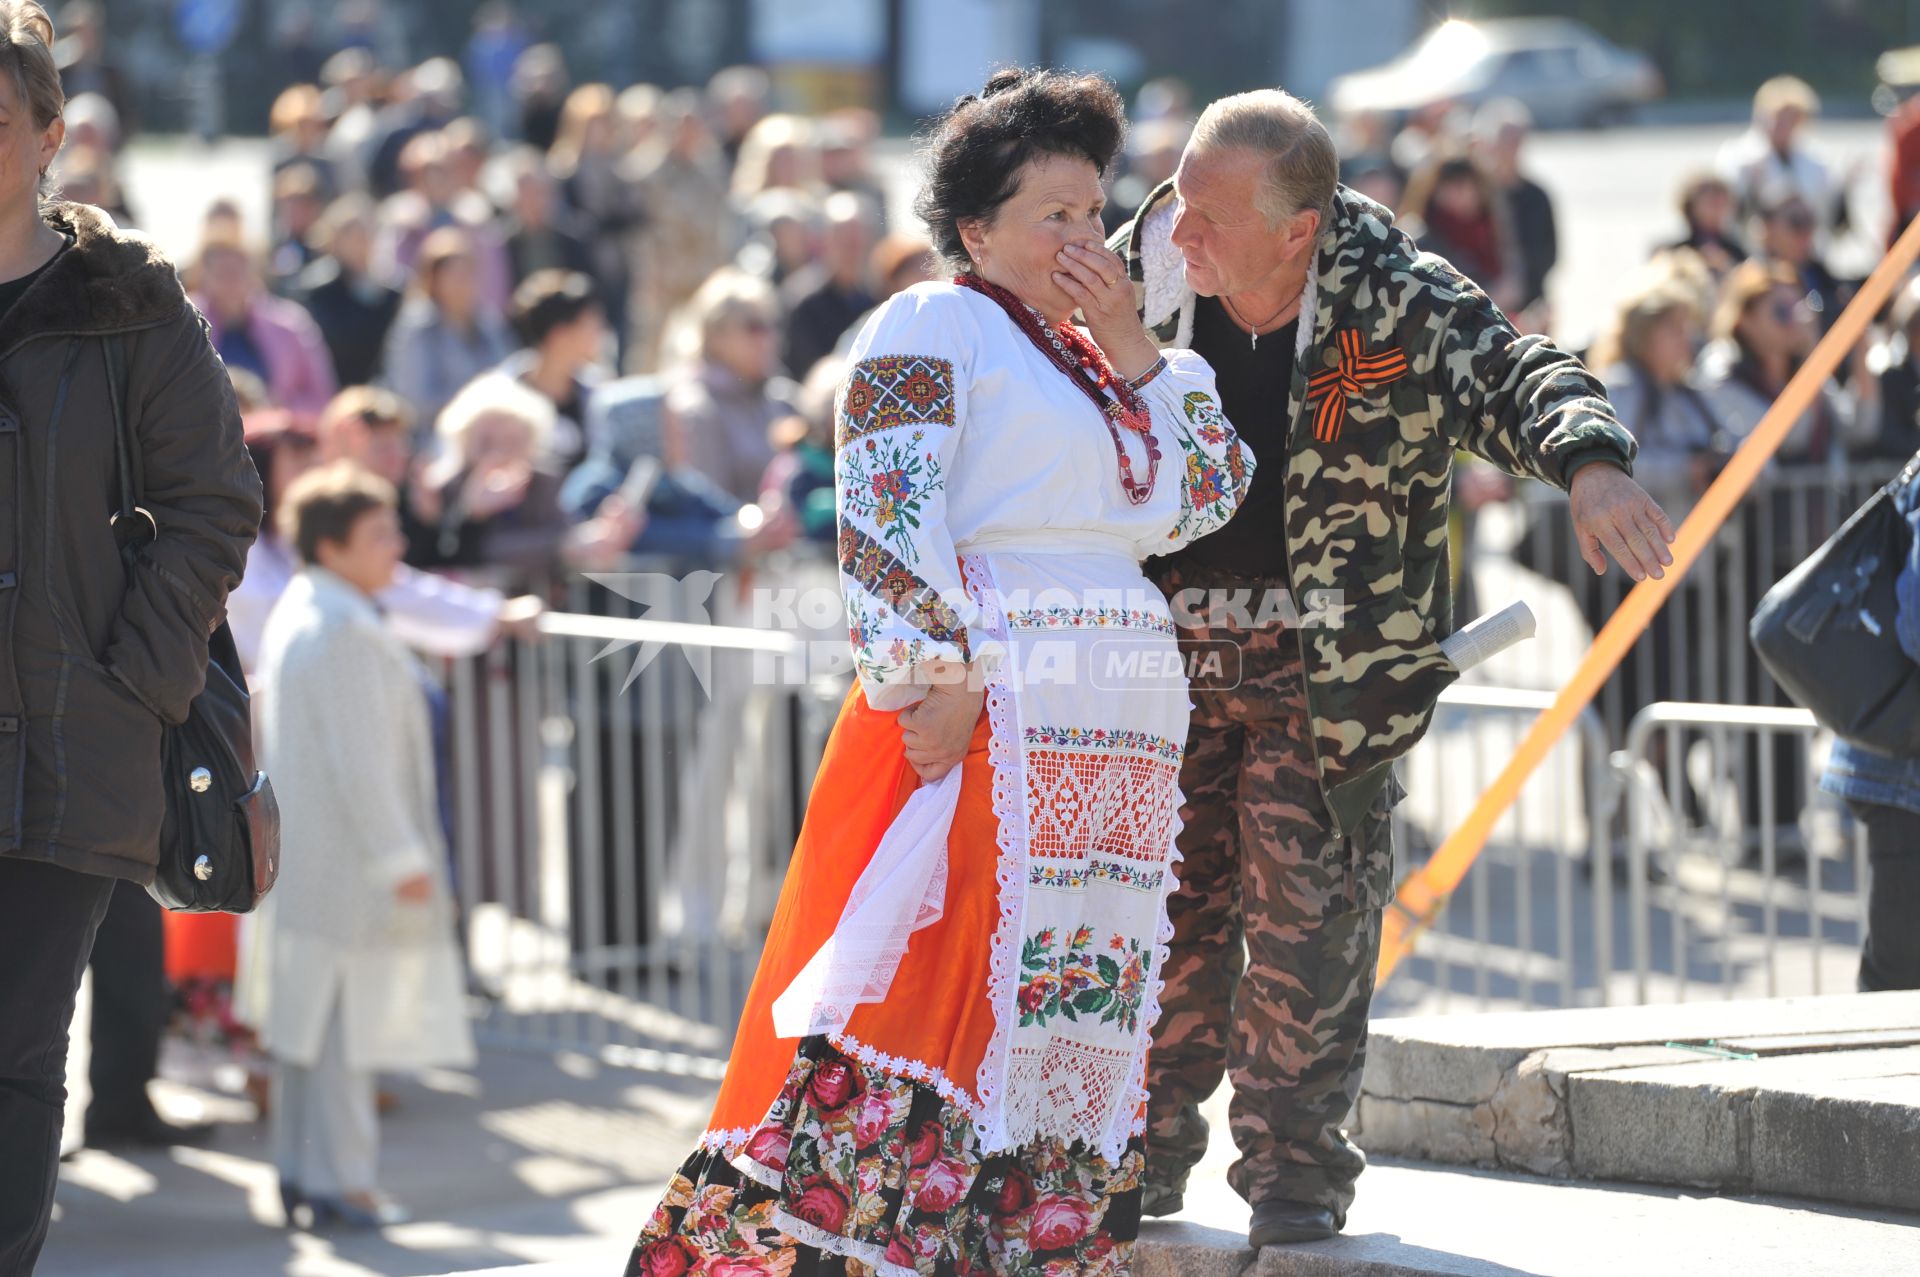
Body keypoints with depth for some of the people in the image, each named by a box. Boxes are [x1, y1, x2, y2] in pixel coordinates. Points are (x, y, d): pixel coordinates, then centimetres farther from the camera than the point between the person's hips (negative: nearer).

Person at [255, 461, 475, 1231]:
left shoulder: (295, 615, 13)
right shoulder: (343, 633, -19)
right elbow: (358, 761, -22)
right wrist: (399, 857, -19)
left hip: (304, 862, 10)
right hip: (347, 867, -10)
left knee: (307, 1020, 14)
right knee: (344, 1022, -5)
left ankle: (302, 1174, 20)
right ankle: (340, 1180, -2)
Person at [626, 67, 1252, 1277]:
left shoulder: (1085, 358, 23)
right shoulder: (933, 327, 0)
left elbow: (1209, 499, 16)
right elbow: (888, 515, -11)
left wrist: (1133, 346, 8)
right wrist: (938, 680, -20)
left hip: (1119, 745, 8)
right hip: (985, 712, -8)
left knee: (1074, 1011, 4)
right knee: (940, 980, -15)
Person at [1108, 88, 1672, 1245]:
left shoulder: (1396, 300, -15)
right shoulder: (1143, 282, -7)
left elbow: (1513, 376, -22)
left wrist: (1589, 461, -41)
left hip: (1328, 665, -2)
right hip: (1167, 646, 2)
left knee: (1308, 915, -3)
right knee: (1165, 902, 7)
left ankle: (1295, 1161, 9)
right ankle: (1147, 1148, 21)